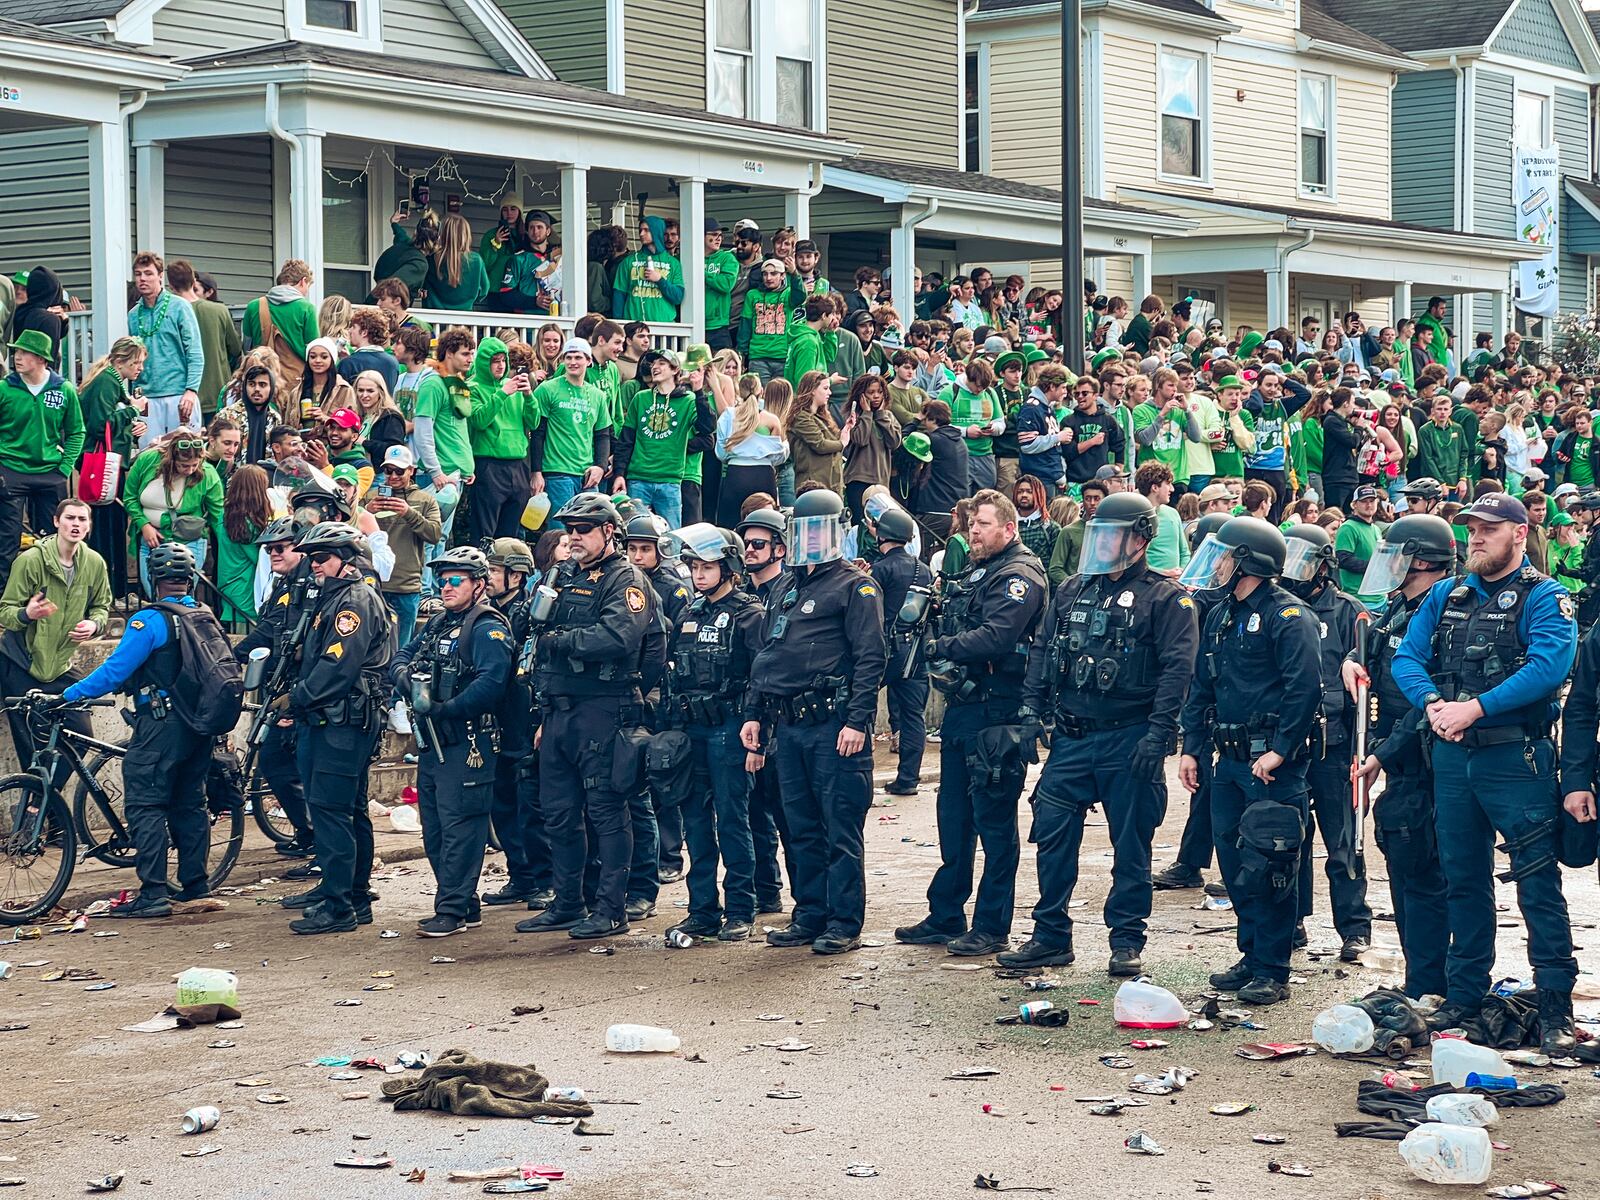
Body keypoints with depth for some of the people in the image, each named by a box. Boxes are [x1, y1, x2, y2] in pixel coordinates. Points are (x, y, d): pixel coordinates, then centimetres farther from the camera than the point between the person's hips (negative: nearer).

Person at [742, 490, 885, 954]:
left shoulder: (855, 587, -3)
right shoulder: (786, 592, 21)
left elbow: (870, 659, -11)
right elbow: (764, 658, 25)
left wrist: (857, 722, -19)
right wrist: (753, 715, 17)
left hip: (832, 724, -8)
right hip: (788, 725, 8)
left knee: (840, 829, -4)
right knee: (801, 828, 11)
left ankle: (845, 924, 0)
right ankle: (810, 916, 18)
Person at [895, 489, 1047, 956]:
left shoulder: (1020, 576, -11)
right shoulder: (977, 574, 19)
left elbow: (994, 637, -24)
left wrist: (942, 649, -14)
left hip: (997, 714, -9)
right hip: (962, 708, 9)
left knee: (994, 822, -3)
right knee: (954, 818, 14)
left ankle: (991, 928, 3)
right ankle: (946, 918, 22)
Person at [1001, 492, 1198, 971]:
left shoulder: (1164, 598, -4)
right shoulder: (1072, 591, 13)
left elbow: (1177, 667, -11)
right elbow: (1042, 651, 16)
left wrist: (1157, 734, -18)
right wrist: (1031, 712, 6)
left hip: (1128, 739, -5)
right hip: (1071, 737, 5)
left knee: (1131, 845, 4)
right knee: (1052, 834, 4)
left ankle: (1127, 941, 13)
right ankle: (1050, 937, 14)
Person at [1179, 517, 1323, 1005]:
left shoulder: (1288, 616, -10)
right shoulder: (1219, 617, 16)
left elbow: (1305, 687, -18)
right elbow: (1201, 687, 20)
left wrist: (1280, 750, -21)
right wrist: (1191, 748, 12)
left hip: (1272, 764, -8)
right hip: (1230, 760, 8)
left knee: (1269, 865, -6)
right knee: (1233, 859, 10)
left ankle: (1272, 972, -1)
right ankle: (1252, 956, 21)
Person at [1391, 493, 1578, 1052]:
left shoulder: (1544, 598, -5)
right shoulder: (1445, 596, 12)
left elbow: (1549, 667, -20)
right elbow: (1407, 656, 4)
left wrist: (1476, 707, -23)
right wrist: (1432, 703, -16)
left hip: (1517, 758, -6)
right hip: (1452, 756, 6)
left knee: (1538, 885, -5)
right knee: (1462, 879, 13)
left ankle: (1556, 1010, -1)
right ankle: (1464, 995, 23)